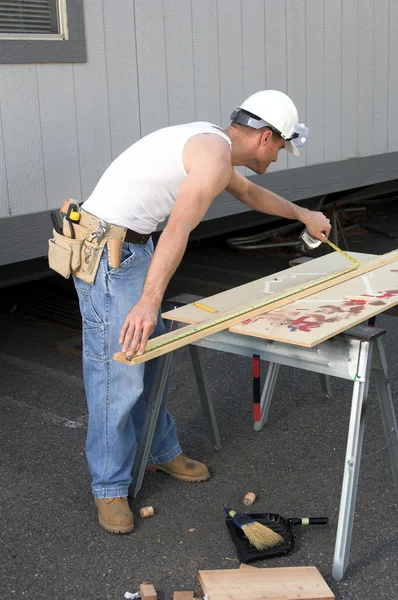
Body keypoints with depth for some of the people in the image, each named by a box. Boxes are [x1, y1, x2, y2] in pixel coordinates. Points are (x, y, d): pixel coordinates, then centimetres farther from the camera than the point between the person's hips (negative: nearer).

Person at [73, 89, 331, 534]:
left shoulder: (212, 144, 15)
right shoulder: (217, 154, -17)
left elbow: (249, 193, 34)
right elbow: (179, 227, -32)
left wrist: (303, 215, 44)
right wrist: (149, 301, -42)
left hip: (132, 246, 11)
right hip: (106, 252, -11)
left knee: (151, 358, 19)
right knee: (118, 373, -5)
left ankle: (161, 451, 36)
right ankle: (109, 488, 10)